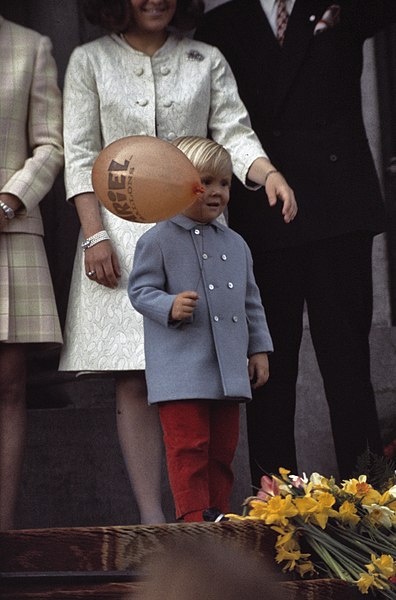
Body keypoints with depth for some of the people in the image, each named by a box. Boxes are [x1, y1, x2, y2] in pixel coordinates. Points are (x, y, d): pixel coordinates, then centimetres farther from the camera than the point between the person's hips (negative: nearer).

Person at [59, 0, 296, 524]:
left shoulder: (206, 61, 13)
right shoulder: (90, 61, 9)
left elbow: (234, 133, 4)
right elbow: (80, 153, 4)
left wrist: (269, 173, -18)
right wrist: (95, 235, -7)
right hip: (120, 229, -1)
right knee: (134, 382, -7)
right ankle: (151, 517, -6)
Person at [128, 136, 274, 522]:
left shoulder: (235, 244, 16)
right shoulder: (158, 240, -4)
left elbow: (251, 302, 20)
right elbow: (140, 289, -6)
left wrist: (259, 349, 14)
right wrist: (170, 307, -24)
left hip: (230, 369, 6)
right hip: (181, 370, -6)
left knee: (223, 447, 9)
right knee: (189, 446, -7)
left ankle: (218, 516, 17)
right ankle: (193, 517, -3)